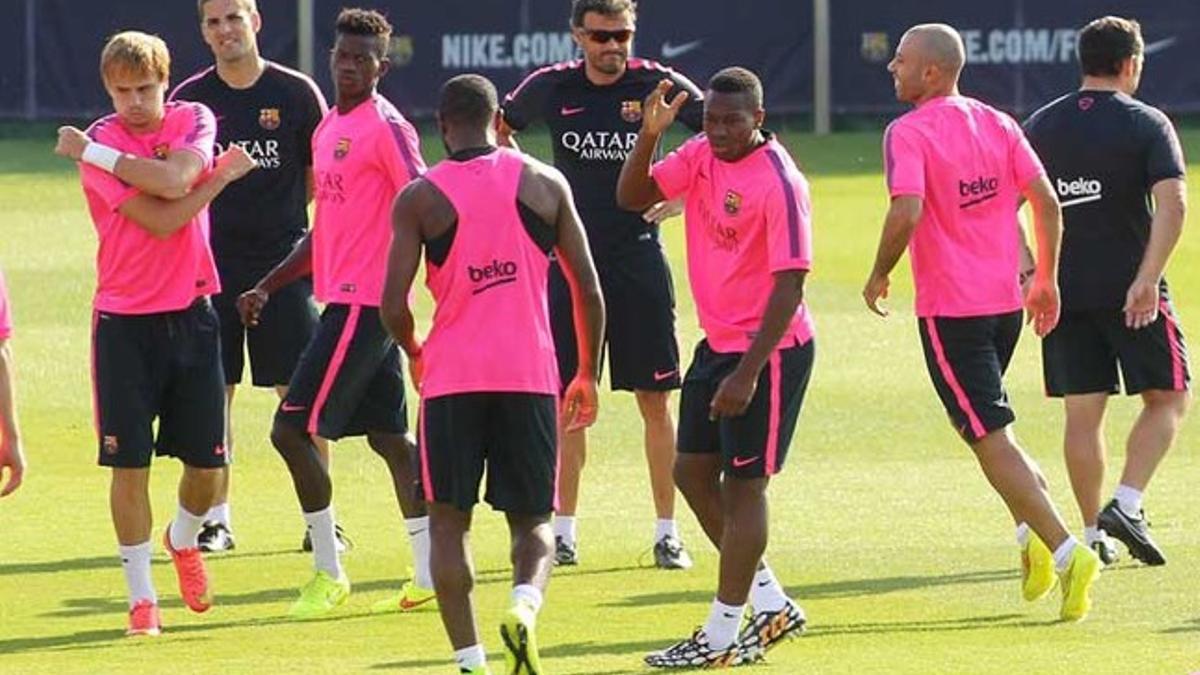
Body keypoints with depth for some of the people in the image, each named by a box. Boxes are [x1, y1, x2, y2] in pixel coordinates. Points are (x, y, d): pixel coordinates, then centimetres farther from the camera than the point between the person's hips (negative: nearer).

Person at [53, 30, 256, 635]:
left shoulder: (194, 121, 2)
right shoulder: (100, 144, -9)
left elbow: (175, 180, -20)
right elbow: (161, 219, -18)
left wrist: (95, 153, -17)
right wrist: (221, 175, -10)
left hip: (191, 313, 3)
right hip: (125, 321, -3)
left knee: (207, 463, 6)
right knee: (129, 464, -4)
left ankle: (184, 541, 38)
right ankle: (141, 597, 8)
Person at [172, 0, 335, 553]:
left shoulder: (296, 93, 1)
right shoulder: (190, 99, 5)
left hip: (283, 261, -2)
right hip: (212, 261, 2)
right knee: (213, 390, 4)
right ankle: (216, 518, 12)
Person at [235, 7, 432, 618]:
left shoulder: (386, 128, -11)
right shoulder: (328, 129, 17)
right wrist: (269, 286, 22)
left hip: (361, 304, -9)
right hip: (345, 298, 10)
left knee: (292, 429, -9)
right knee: (388, 438, 10)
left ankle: (329, 573, -1)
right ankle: (428, 574, 12)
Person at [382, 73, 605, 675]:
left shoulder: (419, 198, -1)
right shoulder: (546, 184, 4)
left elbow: (393, 304, -5)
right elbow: (588, 290, 5)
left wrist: (414, 354, 16)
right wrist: (587, 377, 16)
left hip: (452, 377, -1)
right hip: (530, 376, 1)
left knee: (448, 521, 11)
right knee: (533, 520, 11)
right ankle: (525, 604, -20)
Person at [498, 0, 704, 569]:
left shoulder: (658, 84, -4)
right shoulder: (551, 88, 1)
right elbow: (499, 130, 19)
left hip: (639, 260, -1)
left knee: (654, 400, 0)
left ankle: (667, 532, 5)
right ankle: (563, 531, 8)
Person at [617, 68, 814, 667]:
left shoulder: (780, 184, -21)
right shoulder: (702, 155, 3)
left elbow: (789, 287, -22)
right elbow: (632, 197, 3)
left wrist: (747, 374, -24)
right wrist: (650, 134, -14)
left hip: (768, 351, -9)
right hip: (717, 343, 9)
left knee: (743, 485, -2)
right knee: (692, 472, 12)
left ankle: (722, 635, 5)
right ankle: (770, 603, 23)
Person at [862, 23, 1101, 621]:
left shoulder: (908, 133, -12)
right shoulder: (998, 124, 7)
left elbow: (907, 212, -25)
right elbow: (1046, 201, 5)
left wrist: (879, 276, -10)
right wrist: (1046, 280, 14)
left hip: (950, 310, -7)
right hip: (1006, 300, 7)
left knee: (989, 437, -5)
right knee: (984, 422, 26)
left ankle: (1064, 551, -14)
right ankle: (1031, 533, 13)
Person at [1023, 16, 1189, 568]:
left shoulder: (1041, 126, 8)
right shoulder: (1147, 125, -5)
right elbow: (1171, 202, -18)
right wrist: (1148, 279, -21)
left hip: (1063, 289, 4)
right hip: (1130, 289, -4)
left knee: (1082, 413, 8)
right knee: (1167, 398, 8)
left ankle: (1092, 533, 7)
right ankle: (1127, 505, -8)